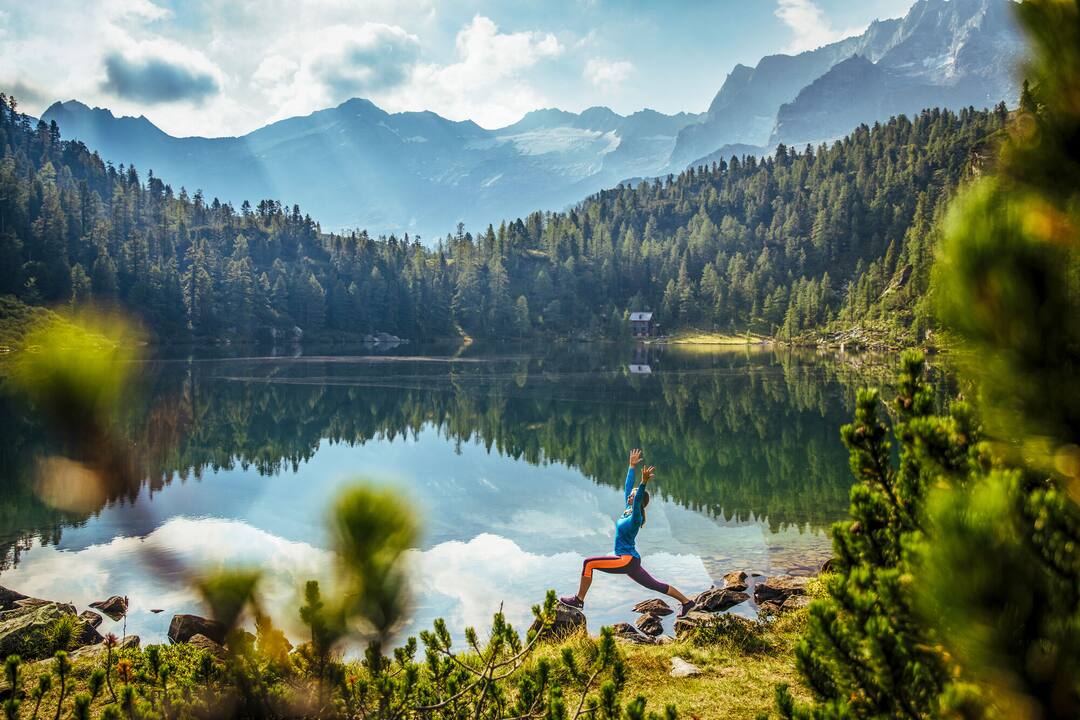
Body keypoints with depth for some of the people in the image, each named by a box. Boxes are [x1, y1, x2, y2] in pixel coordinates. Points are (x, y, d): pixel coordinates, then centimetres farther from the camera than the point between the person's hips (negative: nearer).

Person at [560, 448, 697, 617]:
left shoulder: (636, 517, -15)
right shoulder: (627, 510, 7)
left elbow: (637, 501, -34)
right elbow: (627, 487, 13)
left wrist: (644, 482, -47)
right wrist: (632, 466, 17)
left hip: (628, 561, -10)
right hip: (629, 561, 10)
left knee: (588, 563, -13)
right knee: (655, 585, 15)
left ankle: (579, 599, -7)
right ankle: (686, 601, 19)